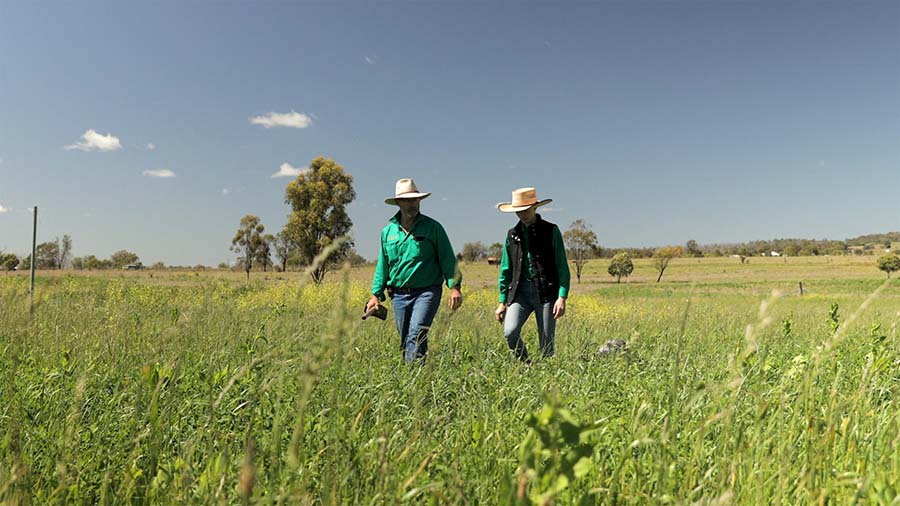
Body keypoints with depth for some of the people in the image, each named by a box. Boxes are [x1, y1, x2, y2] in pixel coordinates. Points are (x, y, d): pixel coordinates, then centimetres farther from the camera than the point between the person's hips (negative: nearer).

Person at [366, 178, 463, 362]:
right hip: (399, 295, 4)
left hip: (427, 292, -4)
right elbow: (382, 265, 16)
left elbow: (447, 259, -2)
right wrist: (376, 294, 10)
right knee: (404, 340, 10)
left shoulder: (432, 227, 0)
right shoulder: (388, 231, 10)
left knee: (416, 334, -19)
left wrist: (454, 287, -13)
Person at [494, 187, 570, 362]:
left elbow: (562, 266, 0)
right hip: (520, 291, 2)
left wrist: (562, 297, -10)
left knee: (546, 342, -1)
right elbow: (505, 269, 16)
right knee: (510, 332, -17)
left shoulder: (551, 231, 2)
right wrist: (502, 301, 13)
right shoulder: (512, 234, 12)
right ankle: (525, 365, 6)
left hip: (546, 292, -2)